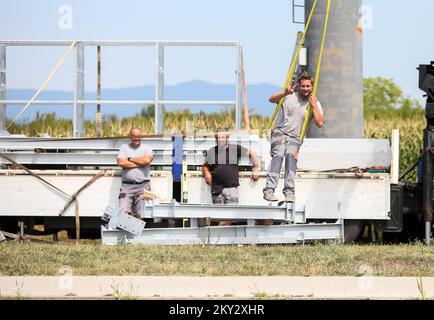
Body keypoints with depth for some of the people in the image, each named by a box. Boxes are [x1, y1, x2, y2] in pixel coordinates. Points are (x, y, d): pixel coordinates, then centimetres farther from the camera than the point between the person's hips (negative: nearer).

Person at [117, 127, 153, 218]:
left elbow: (147, 160, -10)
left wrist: (130, 159, 0)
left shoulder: (146, 148, 12)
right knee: (123, 212, -11)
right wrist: (140, 163, -3)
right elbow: (121, 163, -4)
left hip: (142, 186, 0)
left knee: (138, 215, -2)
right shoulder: (124, 148, 13)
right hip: (127, 185, 0)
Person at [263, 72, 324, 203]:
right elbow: (271, 99, -6)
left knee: (291, 154, -29)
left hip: (295, 138, 1)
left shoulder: (315, 103, 4)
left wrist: (313, 105, -11)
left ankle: (289, 191, -27)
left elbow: (320, 123, -7)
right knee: (278, 154, -27)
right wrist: (284, 93, -23)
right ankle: (269, 189, -32)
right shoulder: (290, 97, 3)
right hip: (280, 133, -1)